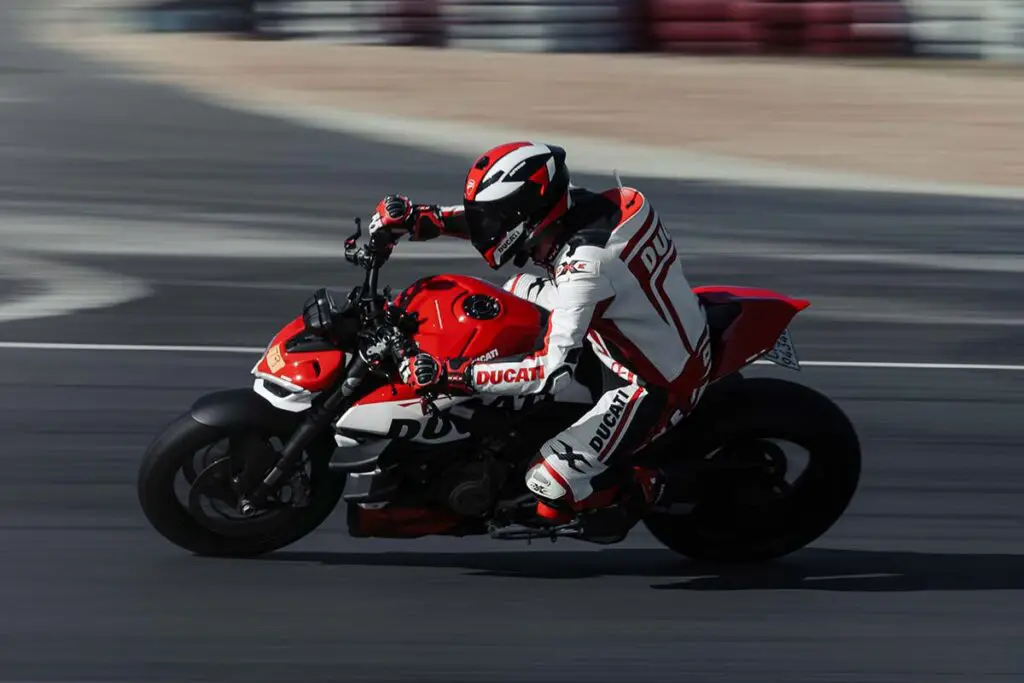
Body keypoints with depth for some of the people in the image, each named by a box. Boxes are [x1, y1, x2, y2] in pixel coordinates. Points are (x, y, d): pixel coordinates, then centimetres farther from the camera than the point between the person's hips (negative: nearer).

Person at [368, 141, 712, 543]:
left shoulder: (586, 266, -34)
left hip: (660, 388, -9)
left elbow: (552, 372, -37)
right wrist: (420, 220, -5)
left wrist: (451, 375, -36)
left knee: (548, 492, -15)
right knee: (519, 289, 20)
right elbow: (494, 218, 9)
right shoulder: (575, 206, -9)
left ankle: (639, 489, 12)